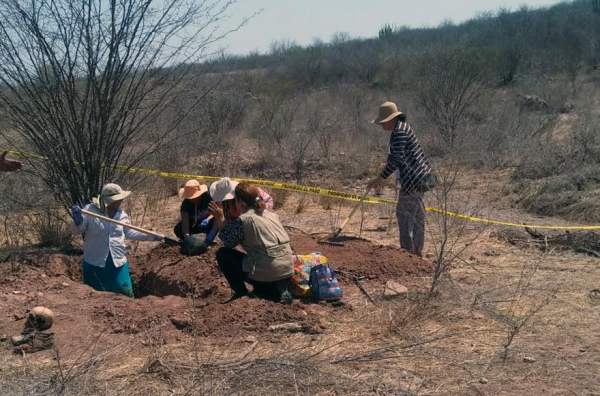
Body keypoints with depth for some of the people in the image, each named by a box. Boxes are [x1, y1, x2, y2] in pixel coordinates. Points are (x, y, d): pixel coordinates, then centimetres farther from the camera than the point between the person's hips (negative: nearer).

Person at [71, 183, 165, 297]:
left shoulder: (122, 214, 1)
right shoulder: (90, 210, -12)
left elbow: (129, 233, 10)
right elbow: (79, 229, -6)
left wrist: (151, 236, 3)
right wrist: (78, 220, -29)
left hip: (118, 262, 3)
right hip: (95, 262, -3)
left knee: (126, 292, 6)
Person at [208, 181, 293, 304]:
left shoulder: (243, 219, -9)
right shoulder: (270, 214, 12)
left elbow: (228, 243, 3)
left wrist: (220, 220, 10)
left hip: (266, 273, -7)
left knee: (222, 254, 11)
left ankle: (242, 294, 12)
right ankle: (278, 290, 10)